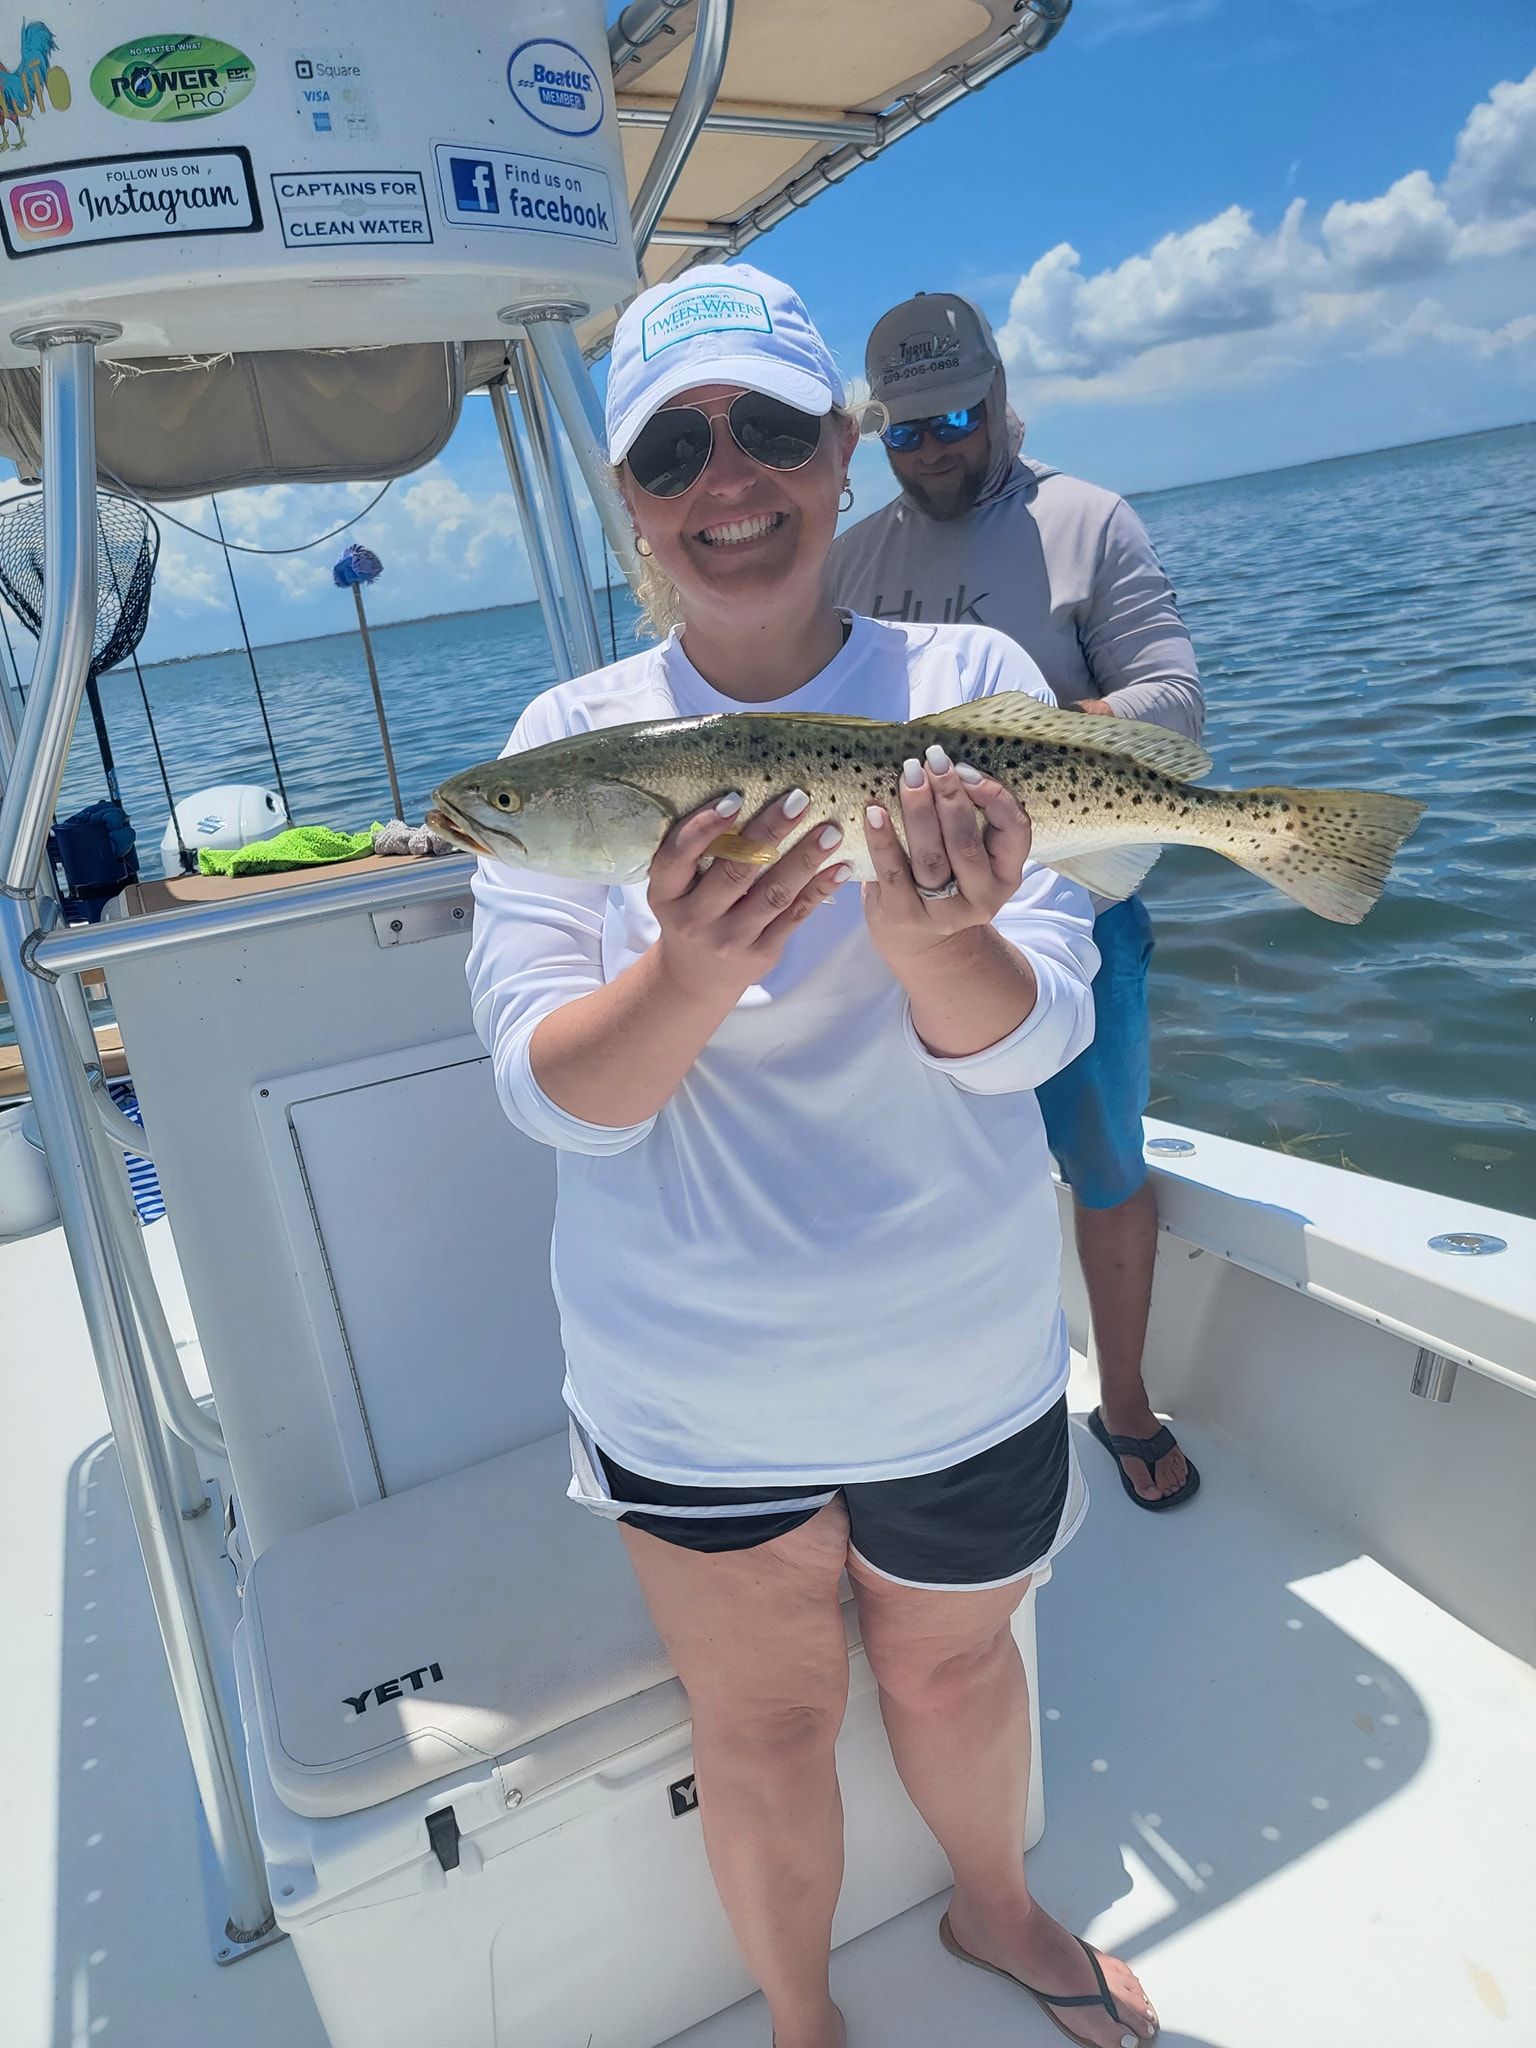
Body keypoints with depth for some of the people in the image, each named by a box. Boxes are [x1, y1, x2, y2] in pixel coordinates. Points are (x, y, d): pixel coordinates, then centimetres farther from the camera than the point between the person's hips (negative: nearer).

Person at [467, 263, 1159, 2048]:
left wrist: (934, 943, -38)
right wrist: (691, 972, -35)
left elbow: (1029, 1034, -15)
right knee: (765, 1725, 20)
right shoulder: (571, 740, -10)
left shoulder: (968, 685, -9)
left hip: (962, 1344, 1)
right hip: (693, 1376, 0)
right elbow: (549, 1092, -15)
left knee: (955, 1658, 27)